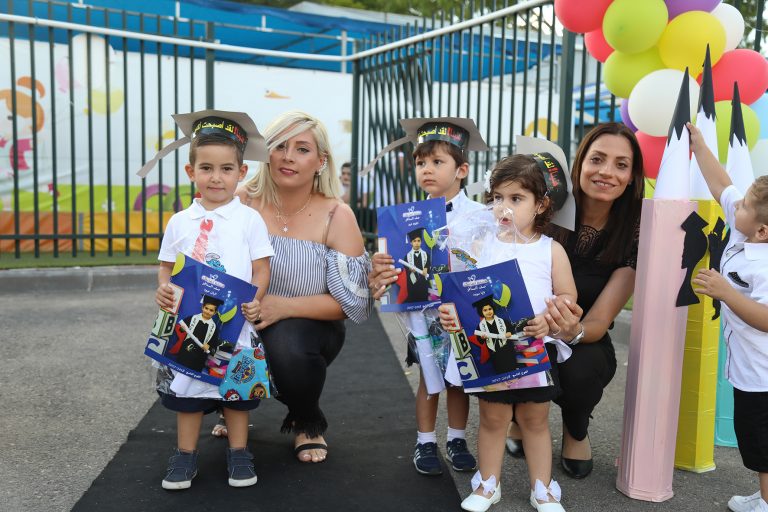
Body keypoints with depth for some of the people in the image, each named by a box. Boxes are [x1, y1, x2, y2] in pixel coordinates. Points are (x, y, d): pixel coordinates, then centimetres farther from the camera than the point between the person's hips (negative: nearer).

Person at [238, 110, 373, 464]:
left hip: (310, 327, -2)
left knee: (287, 348, -36)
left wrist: (283, 306, -24)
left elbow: (353, 302, -13)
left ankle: (308, 424, 3)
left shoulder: (336, 216, -10)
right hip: (242, 328, 2)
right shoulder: (242, 202, -6)